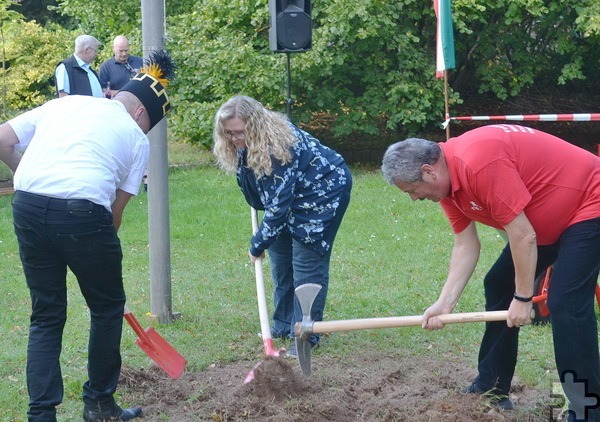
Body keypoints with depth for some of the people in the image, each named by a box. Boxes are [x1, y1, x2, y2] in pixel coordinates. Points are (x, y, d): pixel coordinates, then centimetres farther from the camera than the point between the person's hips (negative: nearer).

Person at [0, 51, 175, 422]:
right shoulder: (136, 139, 15)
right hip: (82, 211, -4)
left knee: (46, 316, 16)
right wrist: (99, 254, 23)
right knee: (108, 307, 20)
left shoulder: (64, 103, 24)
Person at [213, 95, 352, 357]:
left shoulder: (278, 147, -35)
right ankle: (284, 324, 20)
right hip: (293, 197, 9)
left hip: (325, 192, -9)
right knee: (280, 257, 10)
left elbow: (278, 207, -32)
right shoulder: (245, 144, -9)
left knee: (307, 263, -12)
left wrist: (258, 244, -23)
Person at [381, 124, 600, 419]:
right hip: (546, 219, 10)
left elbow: (524, 236, -28)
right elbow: (465, 244, 3)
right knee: (499, 286, 13)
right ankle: (492, 389, 22)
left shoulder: (478, 163, -33)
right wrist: (445, 303, -6)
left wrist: (523, 298, -17)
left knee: (566, 304, -21)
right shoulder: (446, 178, -3)